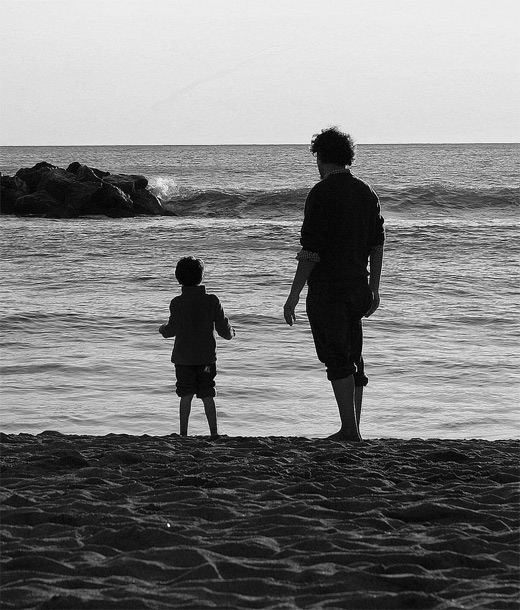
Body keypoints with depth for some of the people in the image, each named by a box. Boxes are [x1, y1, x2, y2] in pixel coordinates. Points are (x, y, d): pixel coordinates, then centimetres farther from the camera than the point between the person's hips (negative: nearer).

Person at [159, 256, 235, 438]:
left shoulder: (177, 303, -9)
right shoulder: (212, 301, -4)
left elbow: (174, 329, -15)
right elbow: (224, 329, -1)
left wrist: (163, 329, 7)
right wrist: (230, 333, 21)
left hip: (184, 356, -1)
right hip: (206, 355, 1)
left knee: (186, 395, 3)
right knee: (208, 395, 6)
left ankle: (183, 432, 2)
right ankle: (214, 431, 3)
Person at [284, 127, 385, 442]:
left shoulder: (322, 193, -13)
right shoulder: (366, 192, 9)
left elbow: (311, 251, -16)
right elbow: (377, 246, 13)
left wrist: (293, 297, -12)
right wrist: (374, 289, 22)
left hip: (327, 288, -7)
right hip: (358, 286, 7)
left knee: (337, 359, -3)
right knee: (353, 358, 14)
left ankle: (350, 430, -5)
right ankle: (353, 430, 17)